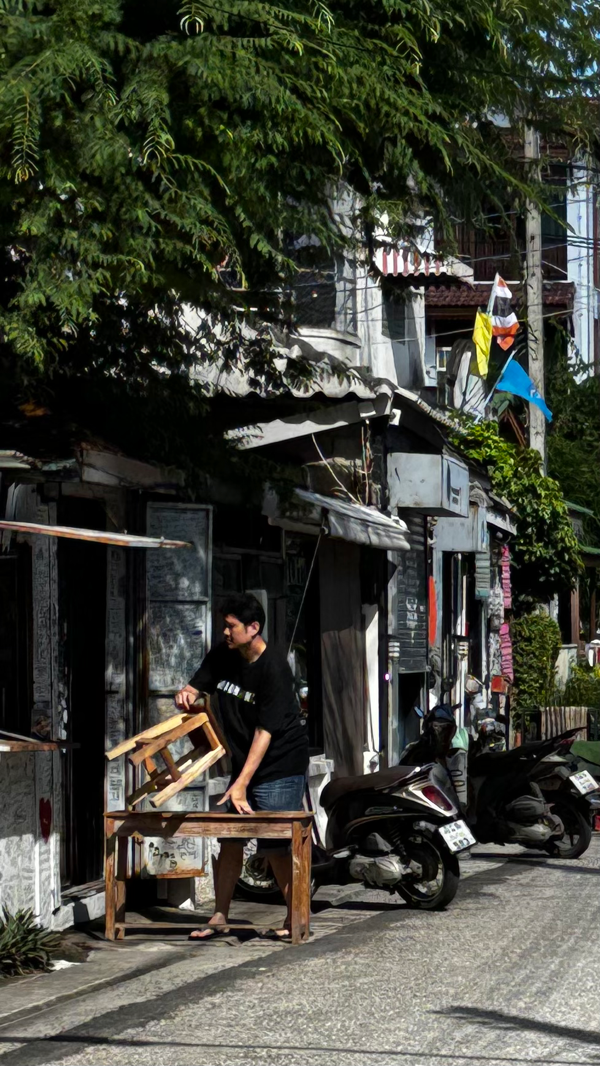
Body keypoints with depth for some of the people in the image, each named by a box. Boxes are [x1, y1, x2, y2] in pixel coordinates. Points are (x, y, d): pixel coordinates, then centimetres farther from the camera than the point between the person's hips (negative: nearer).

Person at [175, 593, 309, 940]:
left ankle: (296, 918, 3)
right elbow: (196, 687, 12)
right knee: (231, 840, 6)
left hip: (281, 765, -7)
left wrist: (241, 784, -26)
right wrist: (186, 695, -15)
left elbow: (265, 732, -23)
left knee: (275, 846, -9)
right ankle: (220, 917, 14)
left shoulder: (273, 668, -21)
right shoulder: (223, 656, 2)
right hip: (244, 762, 7)